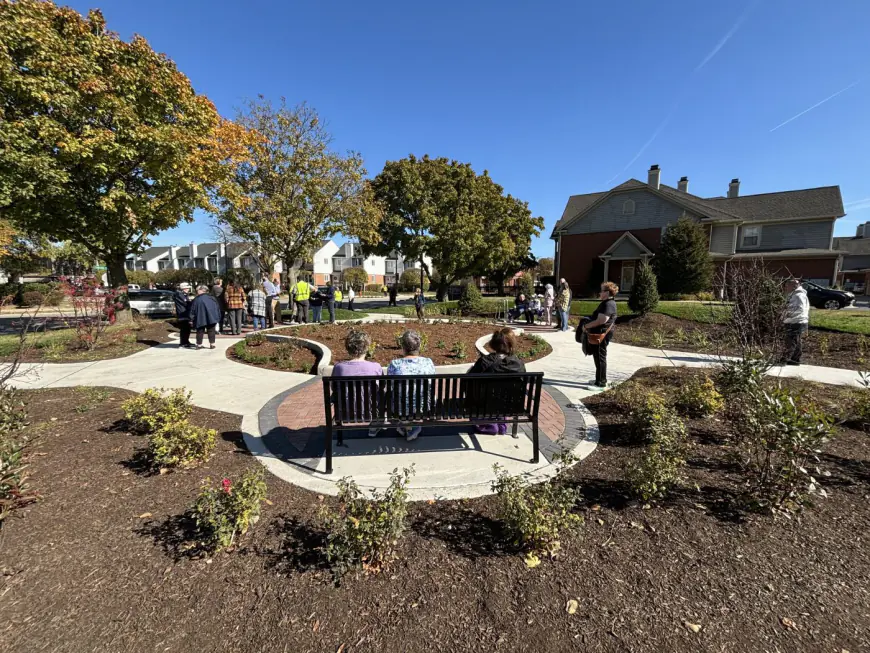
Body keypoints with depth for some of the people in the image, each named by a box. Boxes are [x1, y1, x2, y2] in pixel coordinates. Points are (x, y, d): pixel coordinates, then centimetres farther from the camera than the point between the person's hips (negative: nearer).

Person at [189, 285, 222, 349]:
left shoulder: (195, 300, 2)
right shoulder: (211, 297, 5)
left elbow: (192, 311, 2)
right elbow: (217, 307, 6)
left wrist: (191, 320, 6)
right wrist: (218, 316, 10)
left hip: (200, 318, 0)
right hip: (211, 317, 0)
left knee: (200, 331, 9)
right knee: (211, 330, 6)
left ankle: (199, 344, 11)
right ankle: (212, 344, 4)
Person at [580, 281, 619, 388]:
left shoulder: (608, 304, -19)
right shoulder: (606, 303, 16)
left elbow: (601, 321, -27)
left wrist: (586, 326, -18)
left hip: (601, 335, -11)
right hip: (598, 334, 11)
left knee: (600, 358, -3)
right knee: (598, 357, 18)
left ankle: (601, 383, 5)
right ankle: (600, 379, 30)